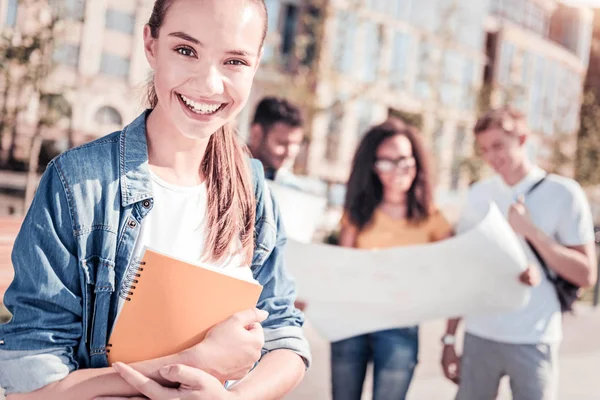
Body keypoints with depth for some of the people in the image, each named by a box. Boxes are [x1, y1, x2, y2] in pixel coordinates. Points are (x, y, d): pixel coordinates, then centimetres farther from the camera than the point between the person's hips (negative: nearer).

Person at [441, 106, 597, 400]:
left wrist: (532, 231, -16)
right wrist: (449, 338, 6)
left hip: (533, 342, -3)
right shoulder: (478, 193, 6)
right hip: (478, 337, 3)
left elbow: (586, 275, -6)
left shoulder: (564, 194, -4)